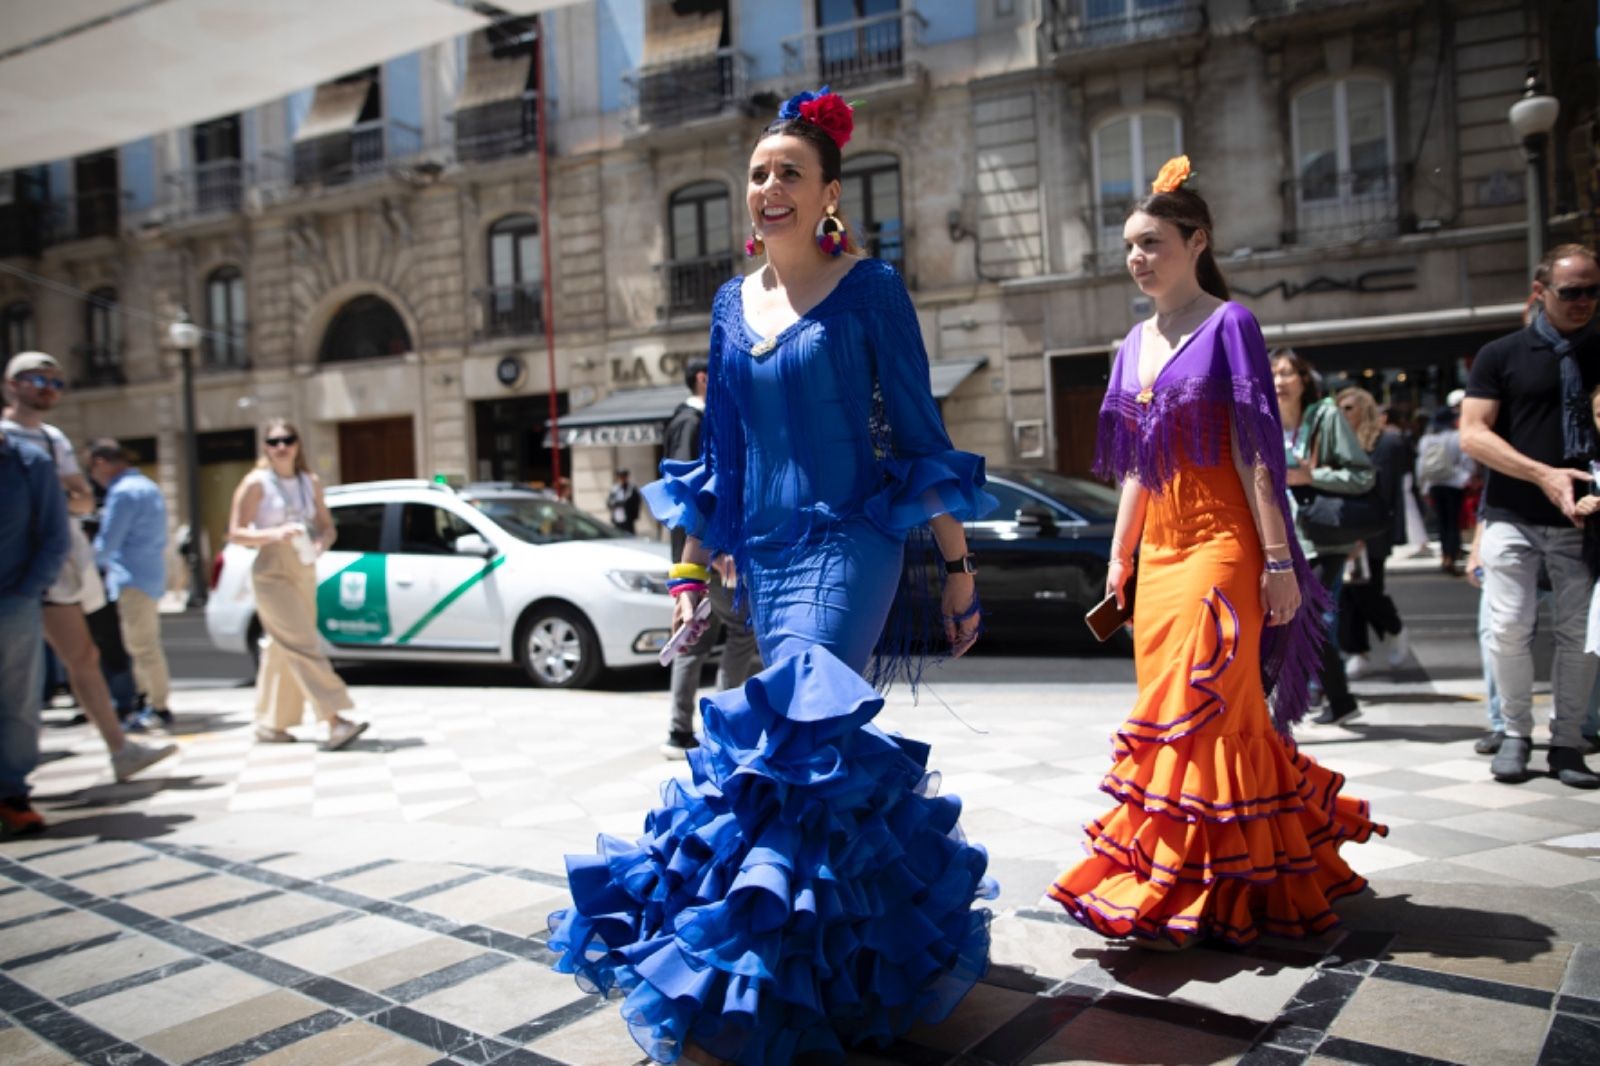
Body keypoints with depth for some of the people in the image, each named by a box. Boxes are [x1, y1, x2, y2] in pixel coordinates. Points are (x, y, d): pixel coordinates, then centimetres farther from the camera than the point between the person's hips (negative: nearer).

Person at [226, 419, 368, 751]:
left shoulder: (310, 482, 9)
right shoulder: (256, 483, -5)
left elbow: (327, 526, 13)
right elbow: (236, 533, -6)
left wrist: (321, 543, -10)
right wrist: (275, 534, -23)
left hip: (304, 572, 6)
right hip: (272, 573, -6)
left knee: (281, 649, 11)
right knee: (302, 646, -14)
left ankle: (270, 724, 21)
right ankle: (334, 720, -21)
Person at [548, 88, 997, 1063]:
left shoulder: (870, 290, -3)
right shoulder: (734, 303, 12)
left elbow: (919, 433, -3)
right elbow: (722, 448, 15)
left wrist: (956, 563, -5)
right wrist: (693, 570, 14)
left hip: (848, 544, -5)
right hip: (763, 551, 5)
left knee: (796, 738, -15)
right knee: (829, 742, 12)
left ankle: (761, 979, -6)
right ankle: (833, 935, 28)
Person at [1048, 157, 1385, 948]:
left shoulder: (1228, 326, -6)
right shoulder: (1136, 343, 13)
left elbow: (1258, 451, -11)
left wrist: (1279, 559, -15)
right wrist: (1118, 556, 15)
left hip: (1219, 548, -7)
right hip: (1158, 552, 7)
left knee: (1199, 711, -6)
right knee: (1170, 709, 11)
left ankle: (1194, 890, 4)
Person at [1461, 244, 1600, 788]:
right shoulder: (1501, 354, 4)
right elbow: (1472, 434, -4)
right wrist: (1542, 474, -15)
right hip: (1513, 516, -2)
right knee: (1509, 627, -6)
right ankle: (1516, 732, 12)